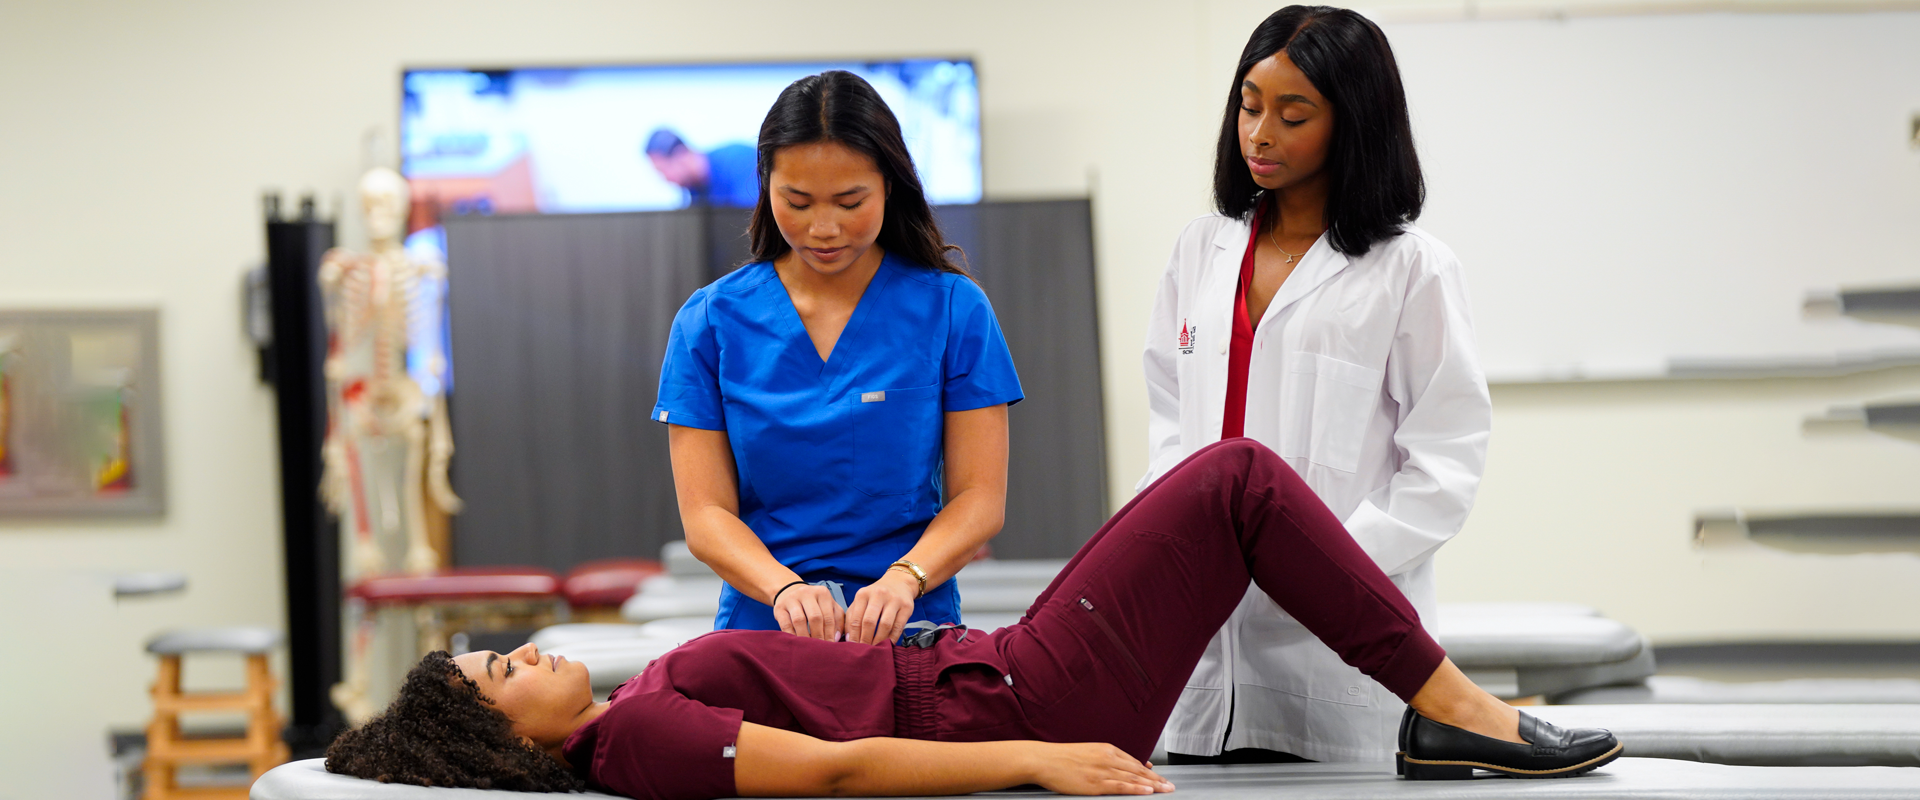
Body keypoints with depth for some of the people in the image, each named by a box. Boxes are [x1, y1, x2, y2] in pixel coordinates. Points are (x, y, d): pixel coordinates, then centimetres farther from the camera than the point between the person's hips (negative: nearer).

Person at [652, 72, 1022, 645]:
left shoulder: (953, 309, 4)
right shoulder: (709, 323, 7)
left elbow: (980, 498, 2)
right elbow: (706, 514, 2)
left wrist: (904, 579, -17)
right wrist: (784, 587, -18)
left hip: (911, 629, 0)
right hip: (761, 630, 1)